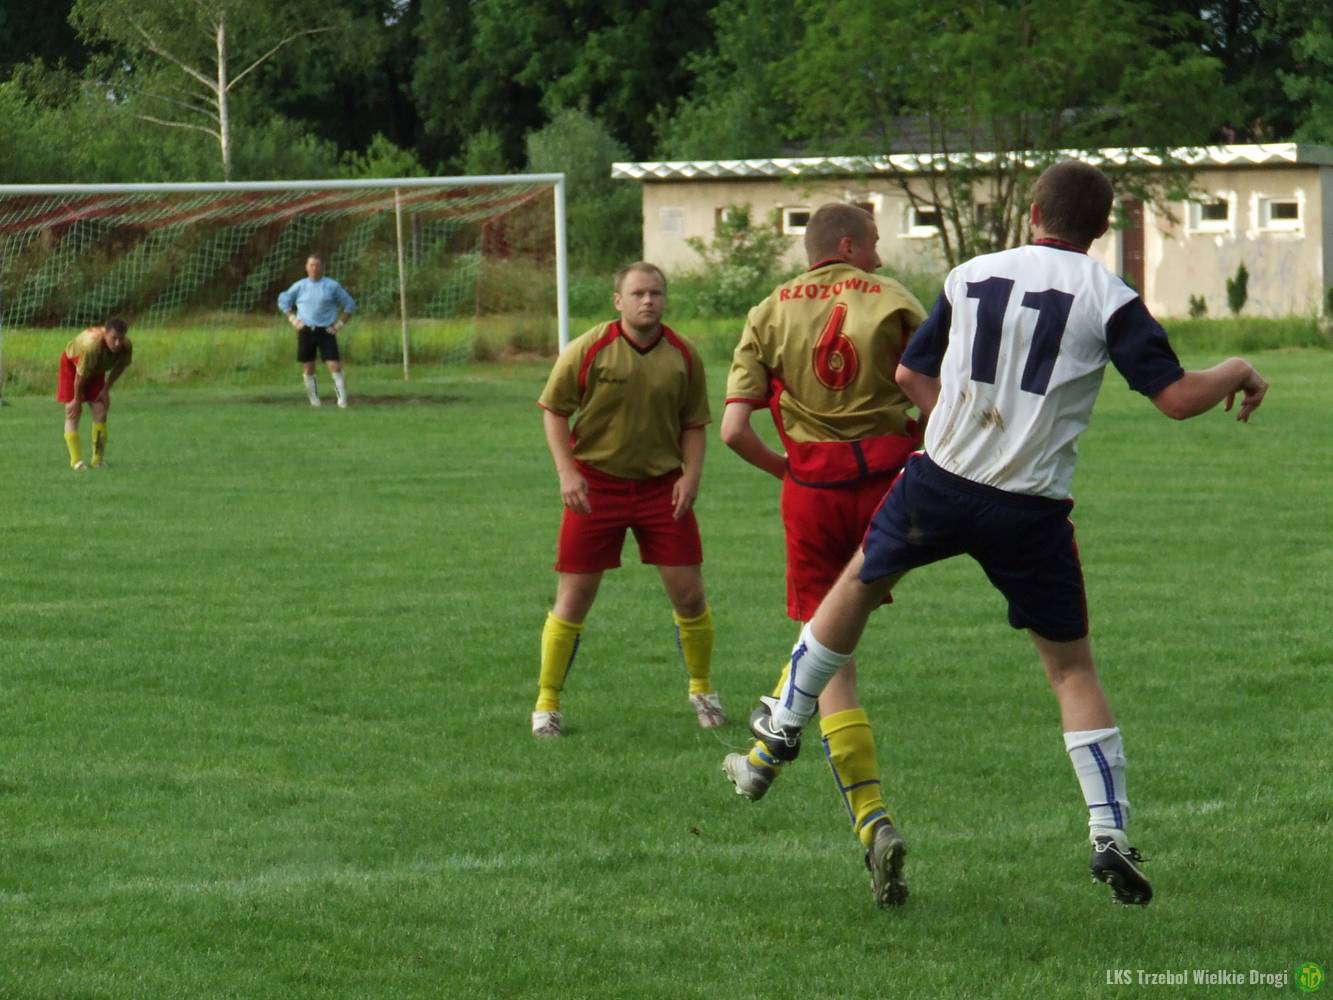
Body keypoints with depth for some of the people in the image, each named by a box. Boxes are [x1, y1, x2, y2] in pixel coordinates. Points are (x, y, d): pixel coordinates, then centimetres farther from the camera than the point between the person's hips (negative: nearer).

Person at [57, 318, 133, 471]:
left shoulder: (126, 347, -29)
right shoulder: (92, 346, -45)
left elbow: (120, 367, -5)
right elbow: (80, 375, -31)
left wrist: (106, 389, -3)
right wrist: (77, 399, -17)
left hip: (96, 369, 5)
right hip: (73, 363, -5)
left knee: (100, 412, -3)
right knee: (73, 413, -10)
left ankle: (99, 459, 3)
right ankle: (76, 461, -11)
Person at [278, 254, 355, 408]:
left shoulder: (332, 286, 1)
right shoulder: (300, 286, 6)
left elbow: (349, 305, 8)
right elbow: (283, 301, 18)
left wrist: (339, 324, 0)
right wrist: (293, 320, 7)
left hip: (326, 331, -2)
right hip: (306, 331, 2)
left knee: (335, 366, -11)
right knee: (308, 369, 4)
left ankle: (342, 400, -9)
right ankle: (314, 400, 15)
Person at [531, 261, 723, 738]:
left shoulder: (683, 356, -1)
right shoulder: (587, 350, -9)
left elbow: (694, 424, 8)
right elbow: (553, 409, -2)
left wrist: (691, 475, -7)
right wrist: (567, 471, -13)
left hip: (662, 486, 2)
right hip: (596, 484, -2)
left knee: (689, 594, 0)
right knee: (574, 596, -1)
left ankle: (702, 690, 23)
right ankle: (547, 703, 11)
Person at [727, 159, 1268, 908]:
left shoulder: (971, 277, 6)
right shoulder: (1108, 298, -6)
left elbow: (912, 375, 15)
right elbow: (1178, 397, -9)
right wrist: (1236, 374, 11)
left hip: (941, 482, 2)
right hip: (1033, 510, -2)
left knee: (861, 581, 28)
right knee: (1071, 663, 8)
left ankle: (786, 723, 41)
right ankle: (1111, 834, -1)